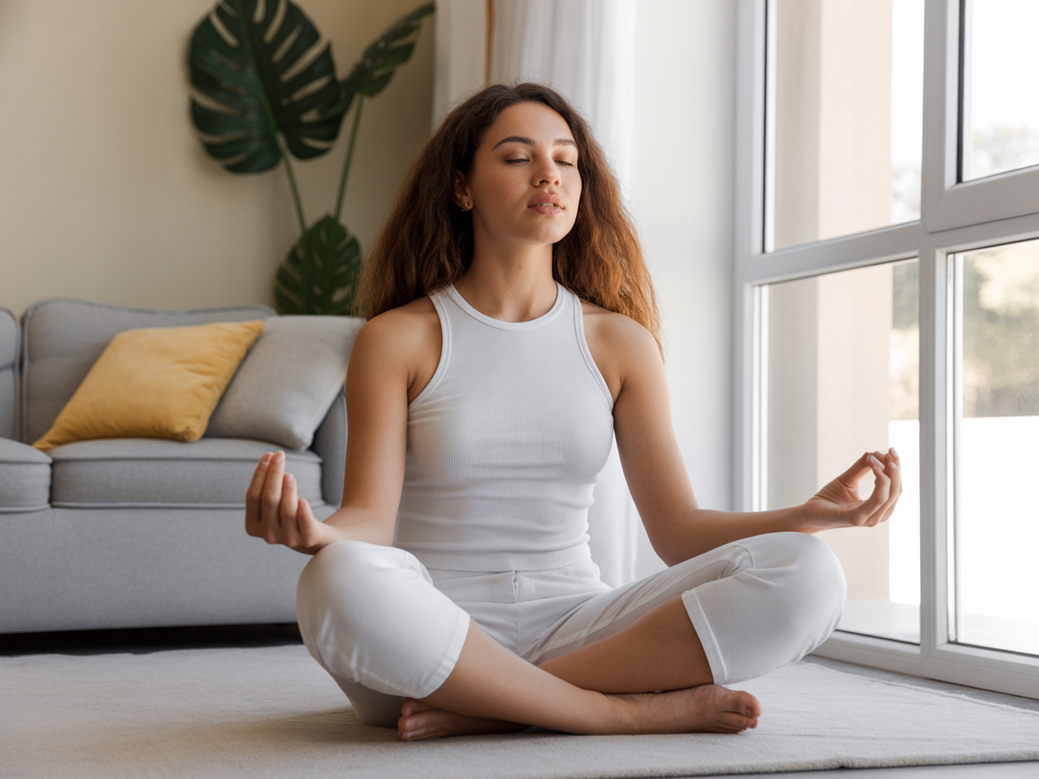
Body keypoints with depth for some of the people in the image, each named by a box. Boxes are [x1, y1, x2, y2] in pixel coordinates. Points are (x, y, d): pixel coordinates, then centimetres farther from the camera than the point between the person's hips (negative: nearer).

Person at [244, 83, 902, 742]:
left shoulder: (620, 342, 9)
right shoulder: (399, 339, 1)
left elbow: (678, 529, 4)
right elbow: (369, 521, -8)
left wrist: (815, 513, -13)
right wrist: (312, 532, -33)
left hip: (573, 629, 3)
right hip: (428, 637, -3)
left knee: (806, 573, -20)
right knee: (340, 584, -38)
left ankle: (488, 706, -20)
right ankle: (631, 709, -22)